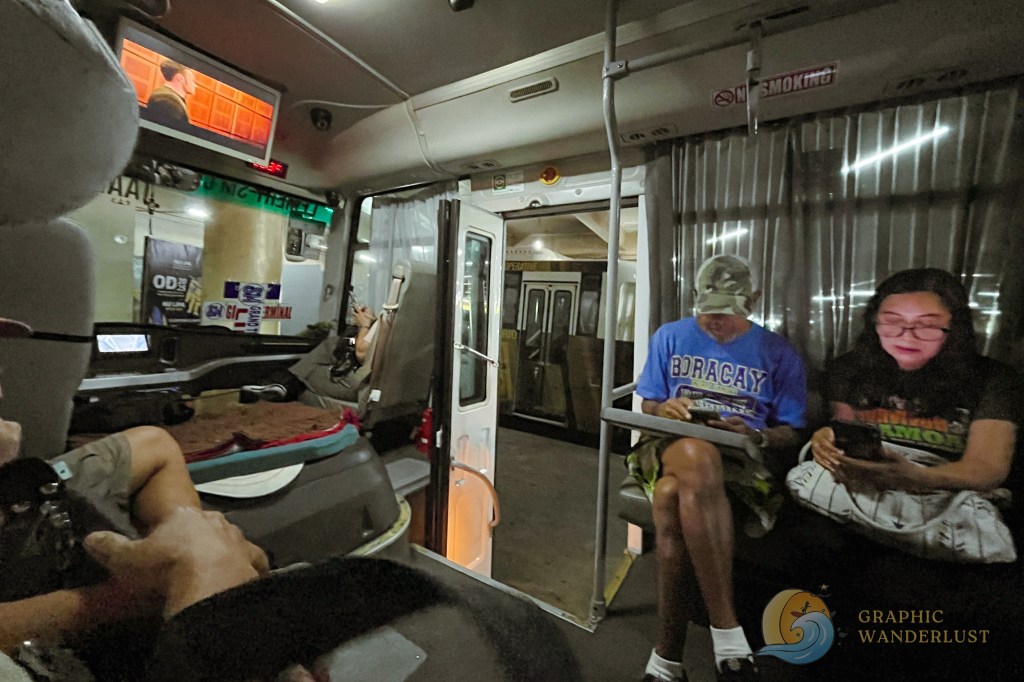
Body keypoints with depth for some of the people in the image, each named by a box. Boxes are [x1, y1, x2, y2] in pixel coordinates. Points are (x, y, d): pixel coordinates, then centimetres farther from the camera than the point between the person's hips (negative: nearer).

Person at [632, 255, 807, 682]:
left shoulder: (778, 353, 12)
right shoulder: (670, 336, 15)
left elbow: (790, 434, 11)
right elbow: (648, 406, 16)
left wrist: (755, 435, -12)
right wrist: (664, 410, -8)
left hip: (740, 461, -1)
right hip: (671, 448, 1)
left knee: (671, 498, -37)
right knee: (696, 455, -39)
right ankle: (727, 632, -27)